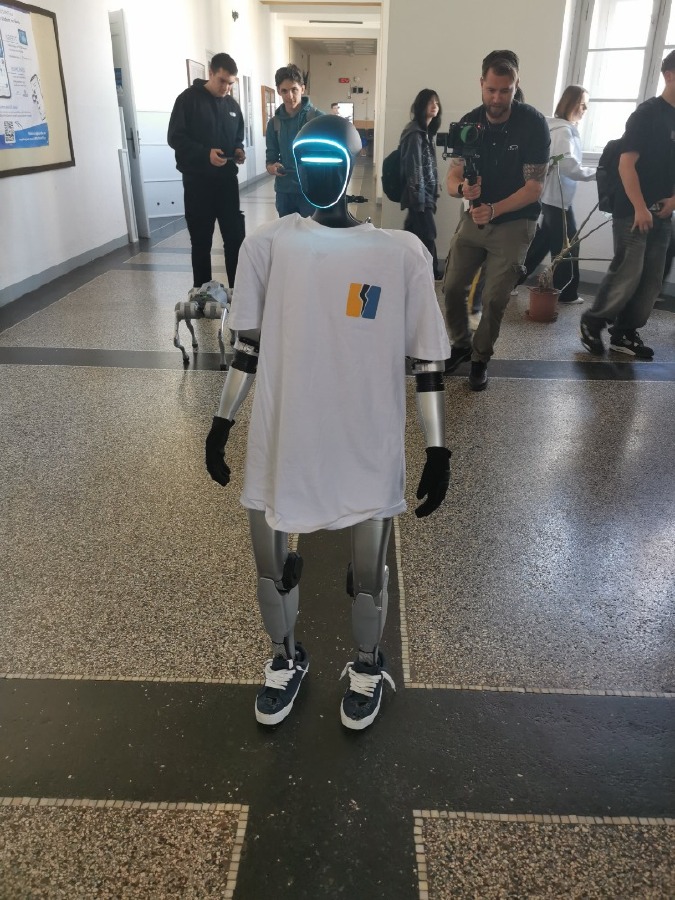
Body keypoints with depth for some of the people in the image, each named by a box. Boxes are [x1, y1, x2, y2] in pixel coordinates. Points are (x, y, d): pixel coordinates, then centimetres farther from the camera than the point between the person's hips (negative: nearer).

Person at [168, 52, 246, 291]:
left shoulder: (232, 104, 12)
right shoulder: (188, 99, -5)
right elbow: (175, 138, -9)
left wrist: (239, 150, -2)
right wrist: (205, 153, -23)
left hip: (227, 179, 4)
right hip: (197, 181, -4)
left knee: (236, 235, 2)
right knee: (201, 239, 2)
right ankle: (201, 289, 13)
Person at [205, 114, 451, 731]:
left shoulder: (403, 253, -7)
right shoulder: (268, 245, -2)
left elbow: (427, 361, -2)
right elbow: (248, 345, 7)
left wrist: (438, 450, -3)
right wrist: (222, 424, 8)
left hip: (368, 449, -2)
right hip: (282, 443, 2)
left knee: (369, 575, 11)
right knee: (273, 567, 16)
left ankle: (368, 665, 42)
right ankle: (286, 658, 46)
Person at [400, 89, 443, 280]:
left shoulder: (427, 132, 16)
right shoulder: (415, 133, -13)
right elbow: (413, 167, -18)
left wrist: (434, 192, 12)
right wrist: (418, 197, -21)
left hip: (426, 192, 9)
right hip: (419, 194, -9)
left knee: (412, 232, 12)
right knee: (428, 234, -3)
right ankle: (432, 272, 6)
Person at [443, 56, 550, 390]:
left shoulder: (533, 124, -16)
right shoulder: (469, 123, -4)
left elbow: (534, 187, -18)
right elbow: (451, 180, -7)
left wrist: (494, 210, -31)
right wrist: (462, 188, -31)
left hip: (514, 221, -4)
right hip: (475, 217, 4)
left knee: (494, 298, -6)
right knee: (452, 286, 0)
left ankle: (480, 359, 15)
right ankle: (461, 345, 24)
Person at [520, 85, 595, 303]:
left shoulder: (563, 128, 13)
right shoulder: (564, 131, -17)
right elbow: (569, 167, -25)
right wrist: (598, 173, -21)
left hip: (549, 196, 9)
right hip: (557, 197, -9)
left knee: (541, 243, 14)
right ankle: (566, 293, 13)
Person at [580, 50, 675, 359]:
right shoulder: (647, 114, -7)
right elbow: (626, 164, -14)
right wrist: (639, 208, -19)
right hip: (633, 212, -7)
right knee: (627, 274, -8)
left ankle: (624, 333, 14)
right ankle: (592, 323, 10)